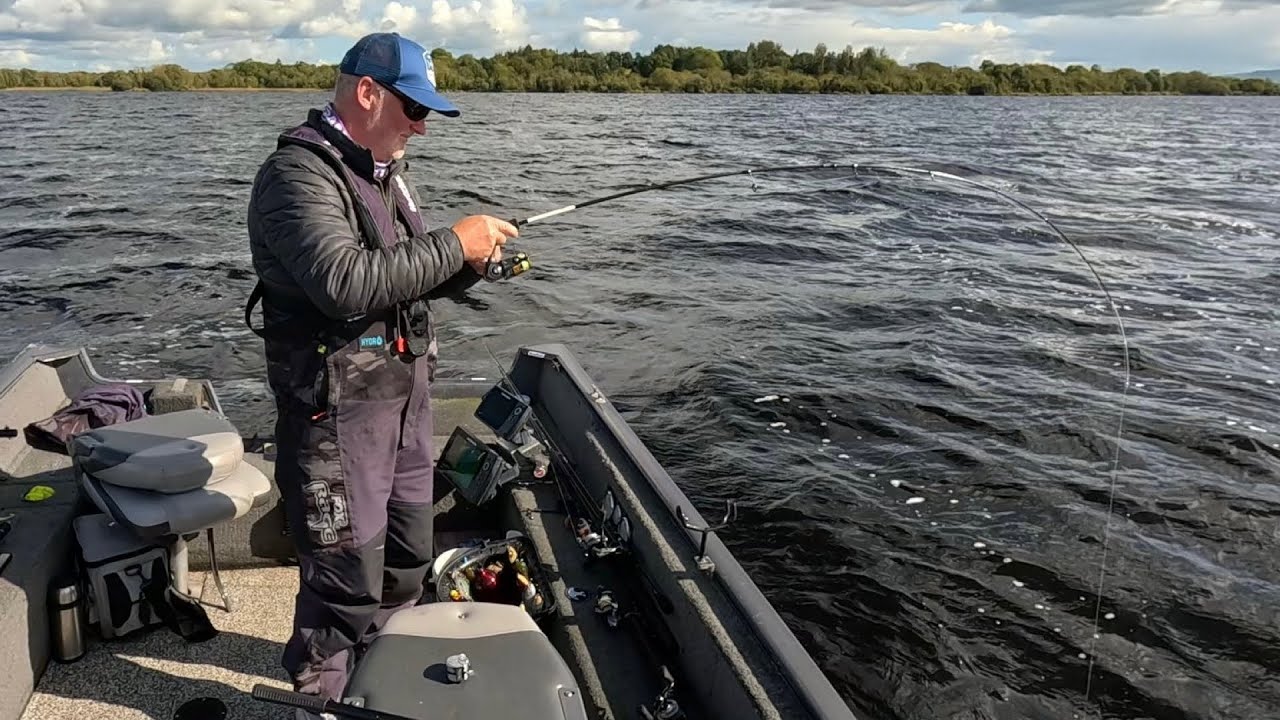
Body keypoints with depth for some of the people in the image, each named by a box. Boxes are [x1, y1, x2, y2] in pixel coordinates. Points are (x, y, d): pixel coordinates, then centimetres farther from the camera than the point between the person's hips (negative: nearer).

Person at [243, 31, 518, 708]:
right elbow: (345, 283, -31)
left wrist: (468, 264, -1)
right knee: (347, 580, 0)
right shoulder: (298, 175, -16)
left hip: (406, 396, 9)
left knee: (408, 558, 21)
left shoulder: (388, 171, 13)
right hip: (338, 408, -9)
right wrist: (453, 243, -23)